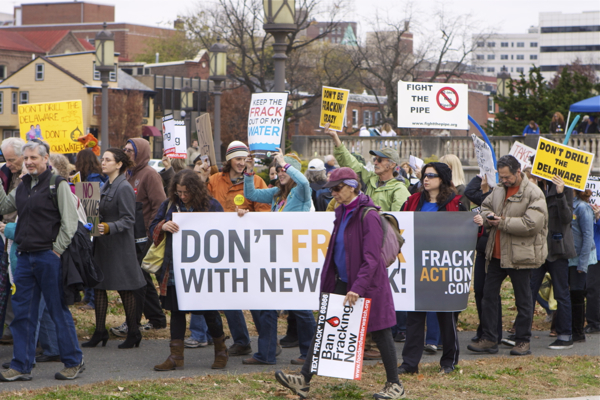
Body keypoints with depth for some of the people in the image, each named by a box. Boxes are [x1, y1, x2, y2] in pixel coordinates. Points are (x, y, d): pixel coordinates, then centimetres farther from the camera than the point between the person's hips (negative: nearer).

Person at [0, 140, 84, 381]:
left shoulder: (58, 184, -7)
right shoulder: (23, 186, 15)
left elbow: (70, 221, -10)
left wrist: (57, 250, -13)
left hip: (48, 256, -7)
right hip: (25, 257, 7)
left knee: (58, 310, 0)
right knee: (22, 312, 7)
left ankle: (73, 362, 11)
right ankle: (21, 367, 12)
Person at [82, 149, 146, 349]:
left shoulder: (124, 188, -13)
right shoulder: (105, 187, 14)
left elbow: (128, 220, -17)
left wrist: (109, 227, -29)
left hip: (120, 245, -9)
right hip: (102, 243, 9)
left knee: (125, 288, 0)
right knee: (98, 287, 7)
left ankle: (133, 333, 10)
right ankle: (100, 332, 13)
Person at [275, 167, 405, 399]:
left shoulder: (368, 215, -17)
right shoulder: (342, 212, 10)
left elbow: (371, 258, -22)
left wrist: (358, 287, -28)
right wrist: (330, 280, 18)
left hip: (367, 286, -8)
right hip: (341, 282, 8)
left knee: (380, 334, 3)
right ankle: (304, 380, 1)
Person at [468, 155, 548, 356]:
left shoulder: (533, 194, -14)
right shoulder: (499, 189, 10)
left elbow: (532, 224, -22)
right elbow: (486, 206, 21)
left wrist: (503, 223, -20)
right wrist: (486, 217, -4)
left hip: (520, 255, -7)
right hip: (497, 253, 7)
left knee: (523, 298, 4)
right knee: (488, 294, 6)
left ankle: (523, 341, 13)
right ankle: (489, 339, 12)